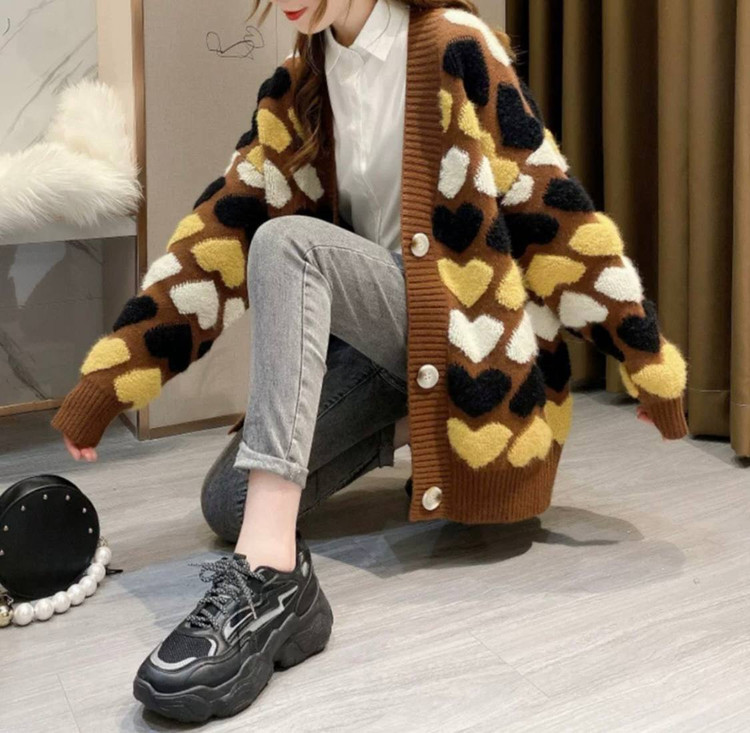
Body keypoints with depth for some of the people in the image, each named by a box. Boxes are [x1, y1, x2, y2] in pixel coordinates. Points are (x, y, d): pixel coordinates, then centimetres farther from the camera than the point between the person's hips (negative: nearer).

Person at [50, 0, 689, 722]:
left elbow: (553, 208, -9)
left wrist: (649, 360, -8)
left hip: (462, 318, -5)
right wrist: (110, 374, -3)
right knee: (227, 504, -12)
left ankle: (271, 578, -41)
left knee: (287, 244, -31)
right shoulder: (299, 83, 7)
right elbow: (225, 223, 1)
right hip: (377, 332, 6)